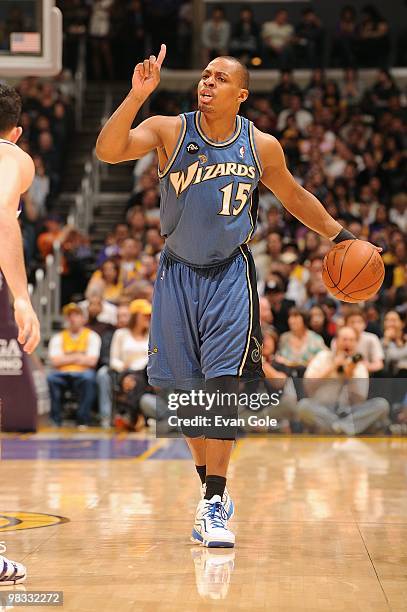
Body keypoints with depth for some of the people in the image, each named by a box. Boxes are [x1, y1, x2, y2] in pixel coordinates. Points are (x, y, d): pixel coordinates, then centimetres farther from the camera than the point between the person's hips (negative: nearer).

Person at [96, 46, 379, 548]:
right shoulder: (169, 130, -7)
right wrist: (138, 94, -34)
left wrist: (340, 235, 15)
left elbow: (294, 197, 16)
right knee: (184, 388, 7)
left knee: (222, 383, -14)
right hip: (178, 273, 1)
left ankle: (214, 504, -13)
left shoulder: (261, 145, -2)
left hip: (229, 275, -1)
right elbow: (108, 151, -24)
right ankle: (210, 488, 24)